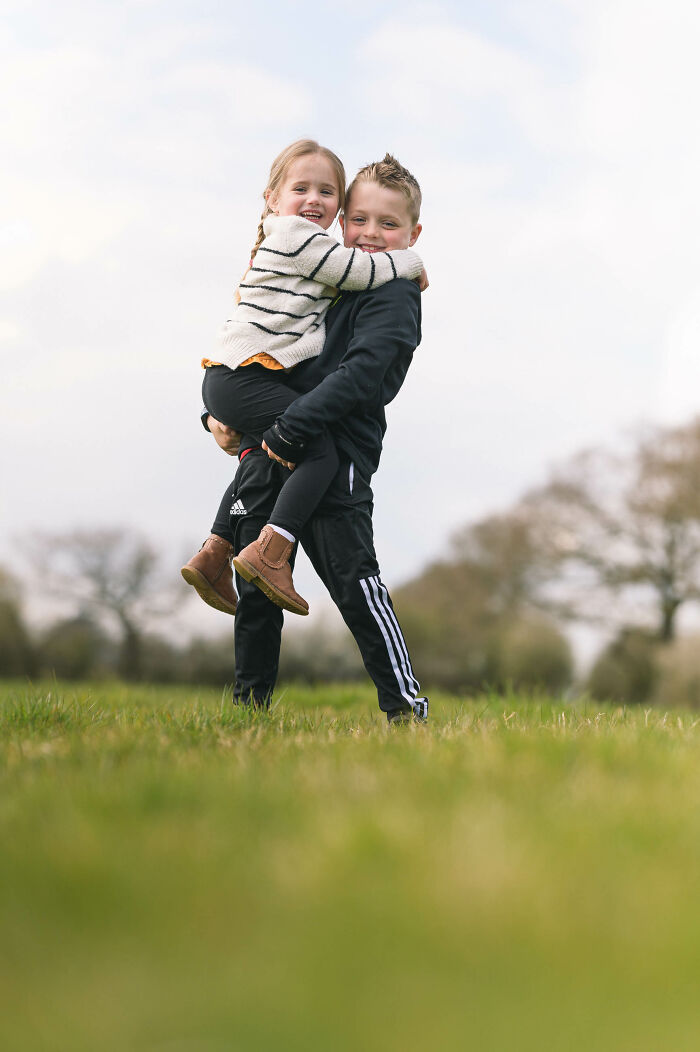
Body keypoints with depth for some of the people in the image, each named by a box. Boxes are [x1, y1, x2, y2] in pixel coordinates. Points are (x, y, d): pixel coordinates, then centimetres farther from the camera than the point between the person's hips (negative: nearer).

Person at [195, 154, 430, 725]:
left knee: (354, 584, -9)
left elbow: (359, 375, -19)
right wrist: (219, 414, 12)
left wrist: (289, 425, -25)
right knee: (256, 590, 10)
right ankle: (249, 703, 21)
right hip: (267, 452, 7)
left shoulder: (395, 299, -3)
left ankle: (405, 704, -1)